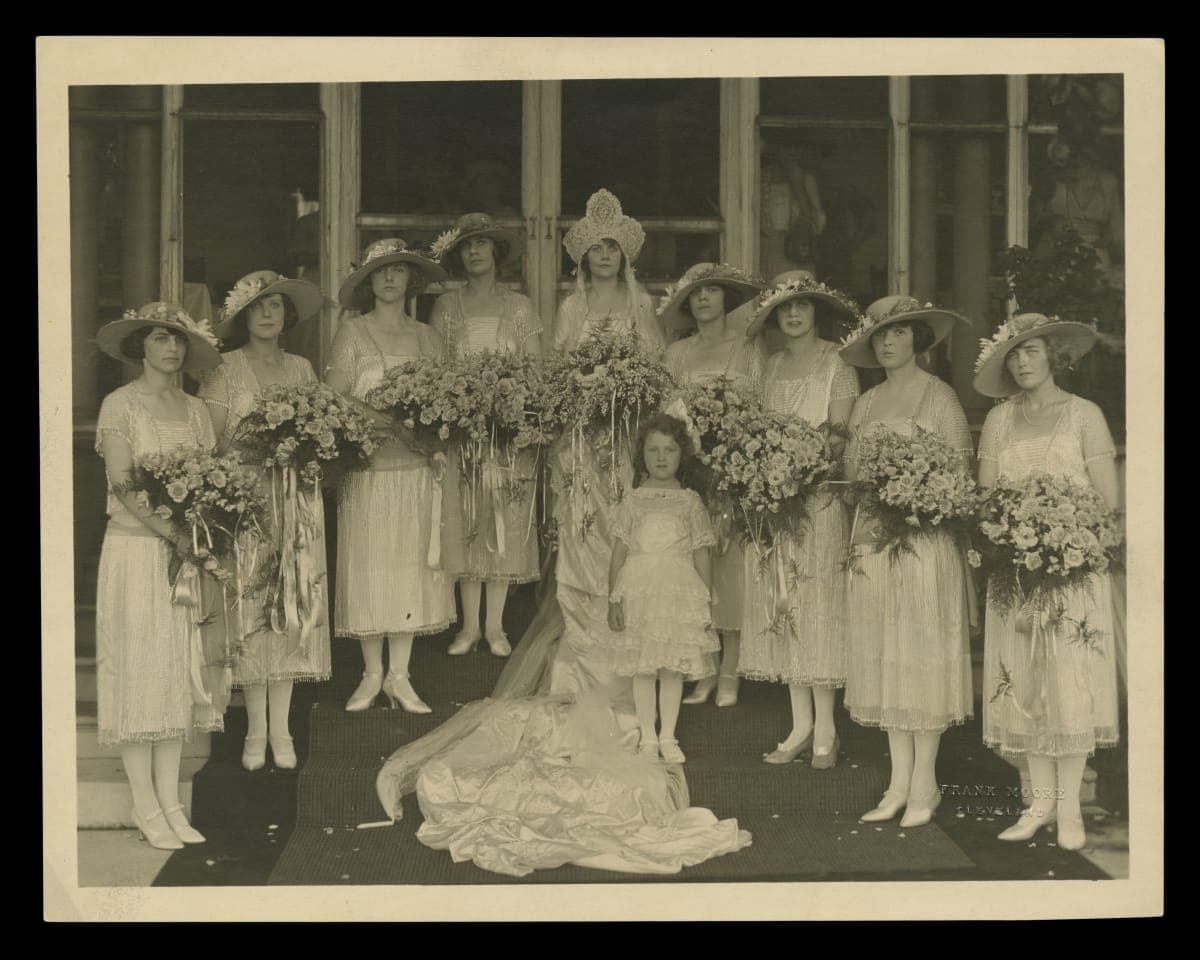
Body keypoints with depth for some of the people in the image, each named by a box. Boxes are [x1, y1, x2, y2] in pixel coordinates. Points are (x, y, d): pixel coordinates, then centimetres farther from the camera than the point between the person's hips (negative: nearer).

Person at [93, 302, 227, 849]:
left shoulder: (195, 410, 11)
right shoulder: (120, 405, -4)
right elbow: (122, 484, -12)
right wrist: (173, 534, -18)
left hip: (185, 554, 5)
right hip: (135, 550, -5)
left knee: (180, 669, 5)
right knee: (138, 667, -2)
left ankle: (170, 800, 12)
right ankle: (145, 805, 4)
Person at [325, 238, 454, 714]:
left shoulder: (426, 337, 12)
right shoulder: (351, 331, 2)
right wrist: (377, 419, -18)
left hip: (417, 467, 3)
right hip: (368, 466, -3)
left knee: (412, 564, 3)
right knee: (369, 565, 0)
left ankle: (399, 675, 11)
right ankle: (372, 674, 11)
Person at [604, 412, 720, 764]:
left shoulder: (690, 502, 4)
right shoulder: (633, 501, 4)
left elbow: (702, 554, 5)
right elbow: (619, 552, 3)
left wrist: (706, 601, 1)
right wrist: (613, 599, -2)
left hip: (680, 590, 0)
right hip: (639, 589, 0)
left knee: (673, 668, 4)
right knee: (642, 669, 4)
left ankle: (667, 736, 15)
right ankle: (648, 737, 15)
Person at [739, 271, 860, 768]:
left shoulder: (837, 364, -2)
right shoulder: (773, 366, 16)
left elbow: (839, 435, -8)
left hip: (819, 498, -6)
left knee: (818, 606, -5)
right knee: (780, 606, 4)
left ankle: (825, 729, 1)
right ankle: (801, 725, 10)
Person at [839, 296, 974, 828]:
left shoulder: (939, 396, -2)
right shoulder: (864, 405, 14)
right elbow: (852, 475, 12)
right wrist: (863, 529, -6)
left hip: (925, 538, -5)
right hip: (872, 539, 5)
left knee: (922, 653, -2)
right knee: (883, 656, 5)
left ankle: (924, 784, 5)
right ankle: (899, 781, 12)